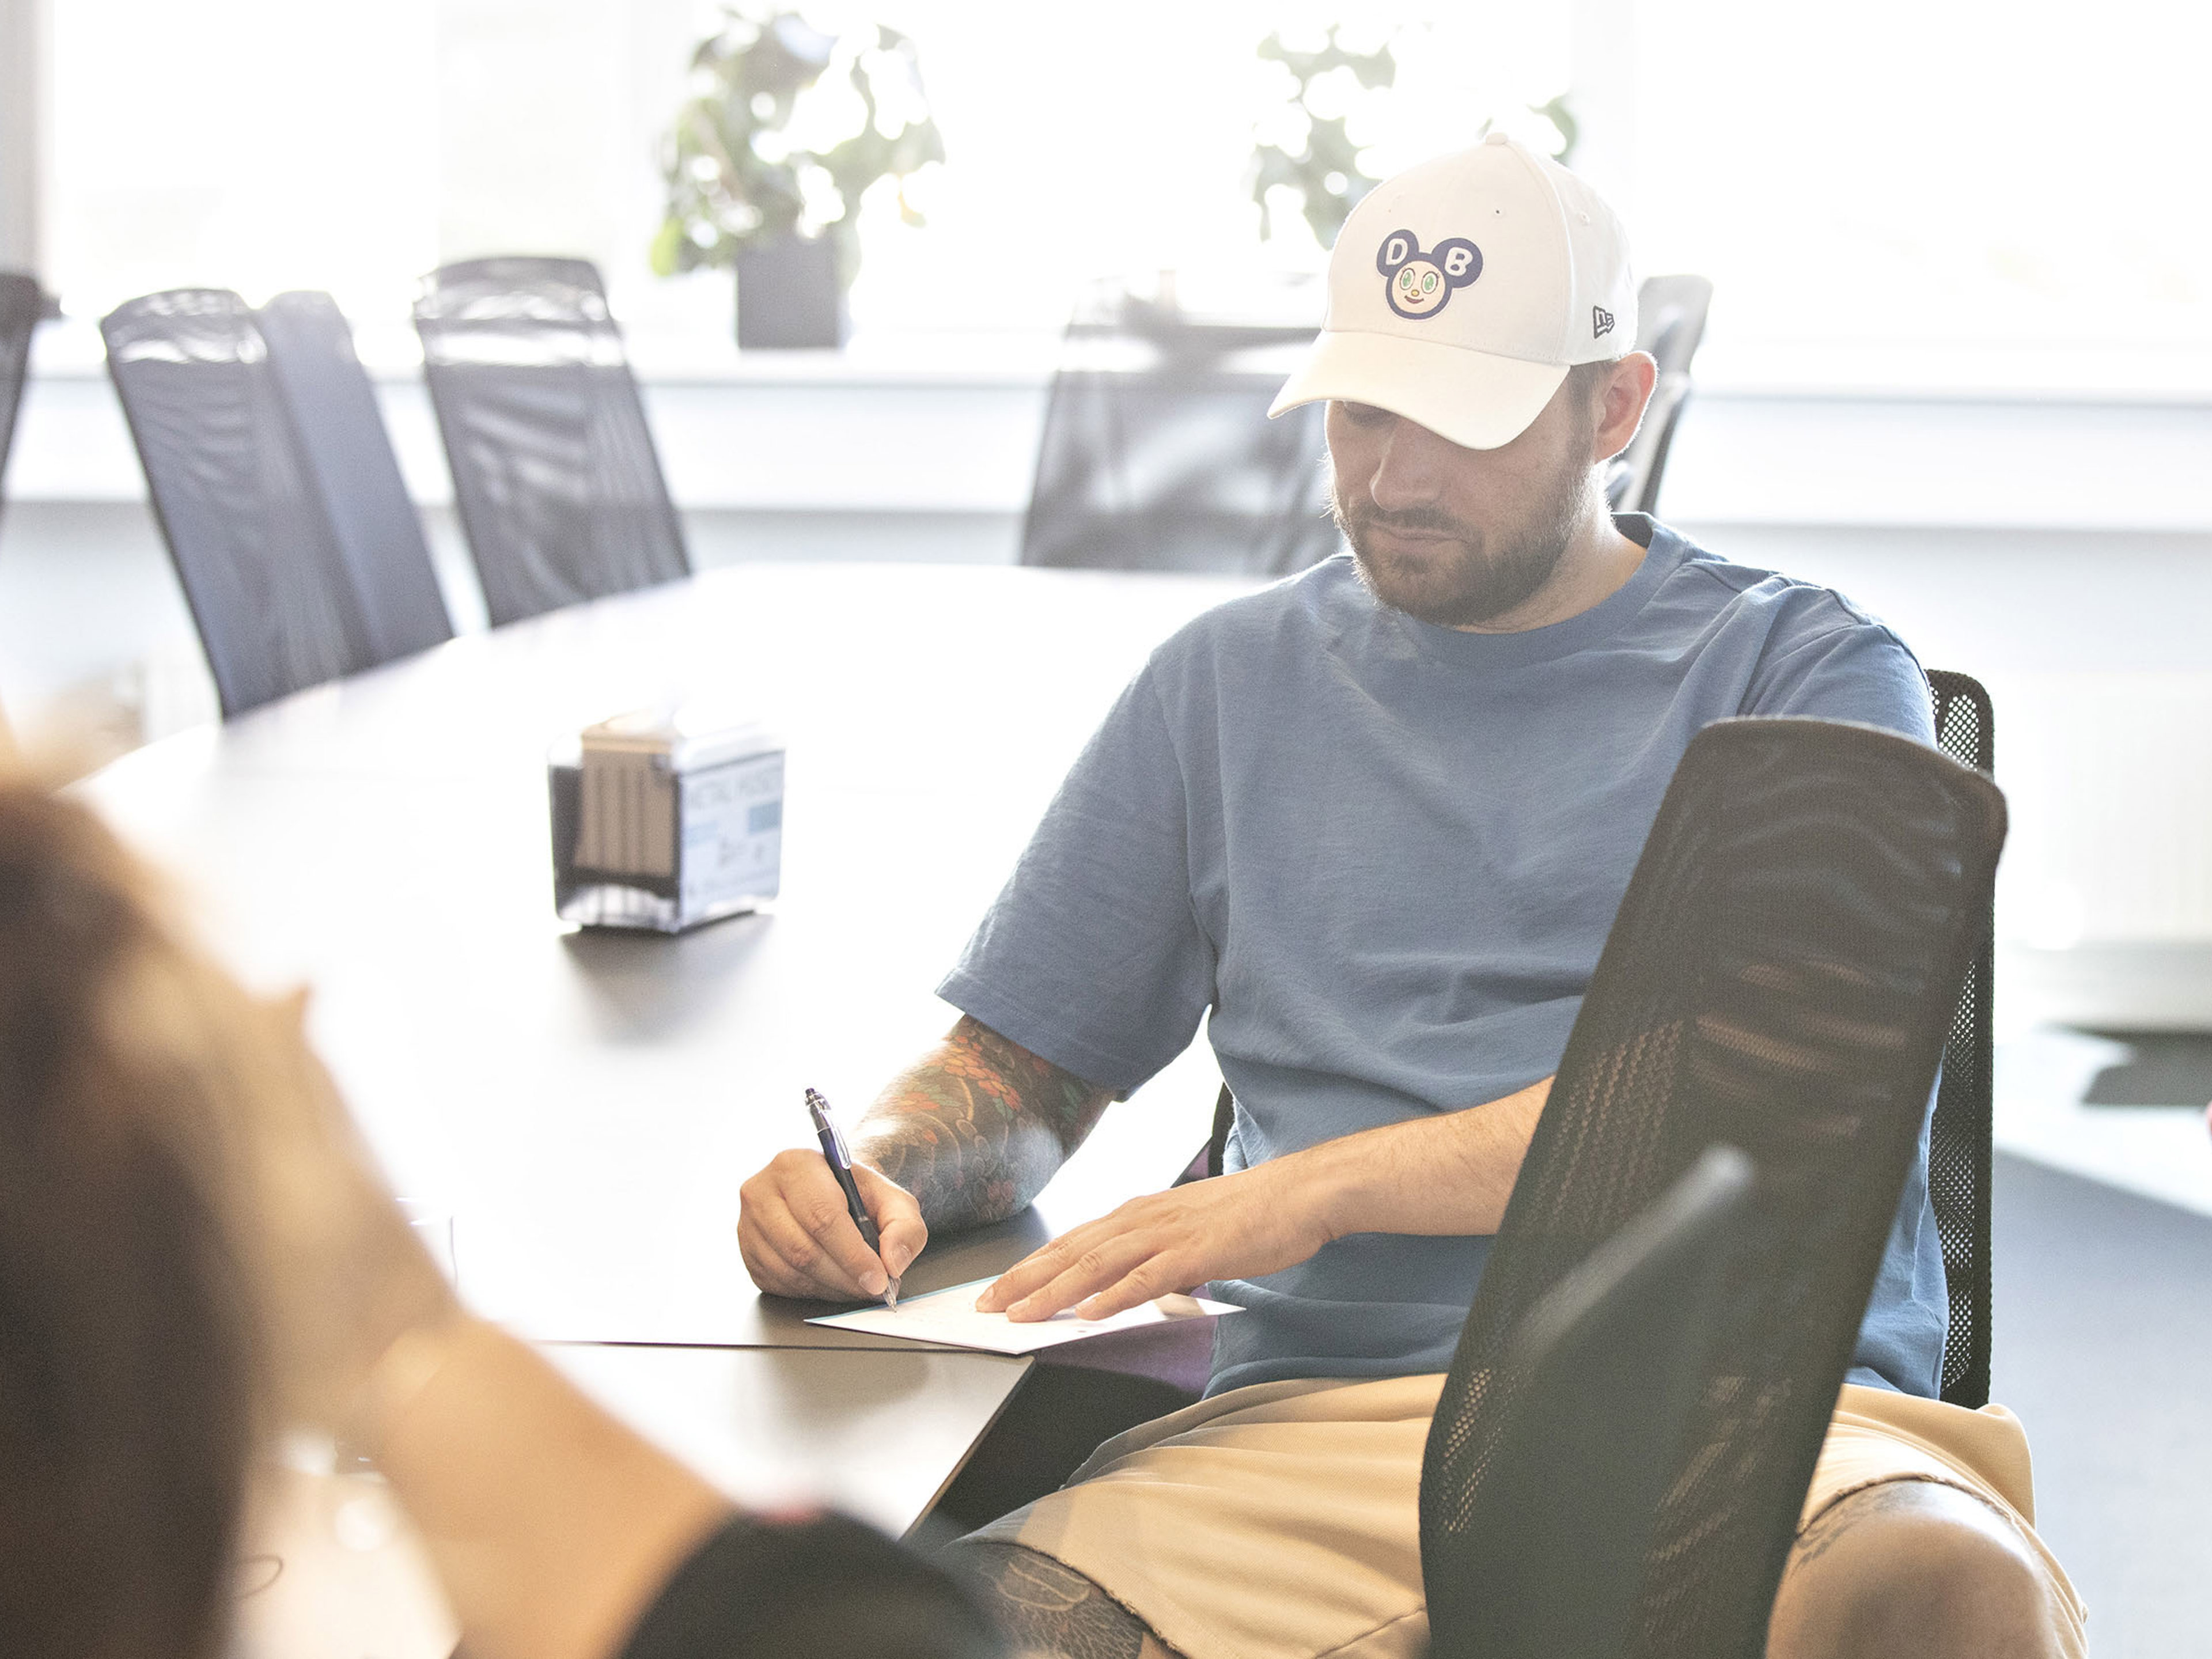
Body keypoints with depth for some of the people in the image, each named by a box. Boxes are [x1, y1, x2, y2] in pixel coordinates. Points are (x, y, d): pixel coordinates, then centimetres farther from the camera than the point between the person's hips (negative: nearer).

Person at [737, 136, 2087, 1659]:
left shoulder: (1814, 675, 10)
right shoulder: (1231, 682, 21)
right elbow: (1017, 1071, 24)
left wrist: (1325, 1186, -14)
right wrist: (876, 1173, 0)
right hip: (1321, 1409, 2)